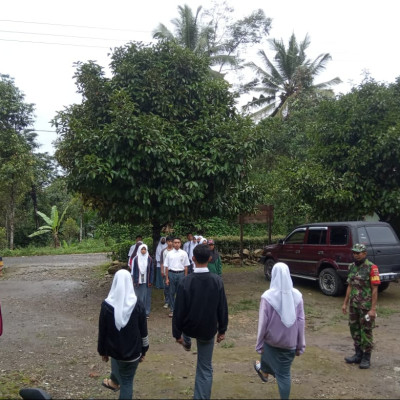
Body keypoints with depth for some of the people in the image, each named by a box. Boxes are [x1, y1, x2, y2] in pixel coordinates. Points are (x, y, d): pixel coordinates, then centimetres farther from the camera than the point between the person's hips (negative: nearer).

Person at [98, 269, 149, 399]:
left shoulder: (107, 305, -12)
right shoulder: (138, 305, -12)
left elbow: (102, 331, -4)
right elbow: (143, 331, -5)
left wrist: (102, 351, 9)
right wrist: (144, 351, 7)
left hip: (114, 349, 2)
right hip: (133, 350, -2)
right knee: (127, 381, 13)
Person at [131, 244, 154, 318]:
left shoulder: (149, 259, 0)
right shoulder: (135, 259, -1)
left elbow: (152, 271, 3)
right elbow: (133, 270, 3)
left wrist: (151, 281, -1)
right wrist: (134, 281, -1)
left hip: (146, 282, 0)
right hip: (138, 281, 0)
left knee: (147, 296, 4)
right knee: (139, 297, 2)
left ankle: (147, 312, 13)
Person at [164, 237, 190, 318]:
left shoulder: (184, 253, 2)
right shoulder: (169, 253, 2)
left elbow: (186, 266, 5)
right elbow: (166, 266, 4)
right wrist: (167, 278, 1)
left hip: (181, 274, 0)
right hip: (171, 274, 0)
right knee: (171, 293, 6)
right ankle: (172, 310, 17)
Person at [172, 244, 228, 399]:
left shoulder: (185, 282, -22)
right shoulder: (217, 281, -15)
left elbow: (179, 310, -17)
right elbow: (223, 308, -7)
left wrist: (177, 333, -4)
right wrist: (222, 330, 7)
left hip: (189, 328, 0)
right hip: (208, 330, 0)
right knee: (205, 368, 14)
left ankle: (187, 343, 61)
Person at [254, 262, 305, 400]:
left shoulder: (268, 296, -21)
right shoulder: (297, 295, -11)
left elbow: (263, 323, -15)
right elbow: (301, 321, -5)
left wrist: (259, 344, -2)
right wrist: (300, 345, 5)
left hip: (272, 339, -1)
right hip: (290, 342, 1)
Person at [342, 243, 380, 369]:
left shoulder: (371, 268, -14)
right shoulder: (352, 267, 7)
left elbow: (375, 289, -14)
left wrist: (373, 309, -17)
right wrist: (345, 303, 12)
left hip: (366, 306, -6)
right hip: (353, 305, 7)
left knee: (366, 331, 3)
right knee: (354, 329, 14)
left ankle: (366, 357, 17)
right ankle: (358, 354, 29)